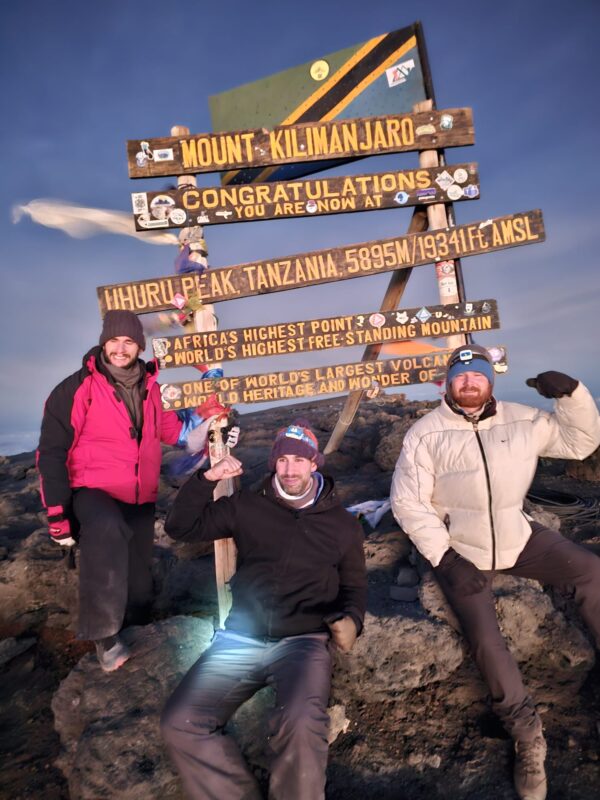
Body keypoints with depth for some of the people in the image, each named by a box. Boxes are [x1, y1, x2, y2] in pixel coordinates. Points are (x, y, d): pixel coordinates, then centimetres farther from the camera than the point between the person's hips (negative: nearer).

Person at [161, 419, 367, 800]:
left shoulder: (342, 523, 11)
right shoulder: (247, 506, 11)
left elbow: (355, 586, 18)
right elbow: (182, 527, 11)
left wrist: (351, 619, -4)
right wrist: (207, 479, -2)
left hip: (304, 641, -2)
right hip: (241, 639, 2)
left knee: (301, 725, -32)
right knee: (181, 723, -19)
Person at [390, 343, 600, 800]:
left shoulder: (521, 420, 0)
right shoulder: (426, 433, -9)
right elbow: (407, 502, -11)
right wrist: (446, 558, -18)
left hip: (518, 538, 3)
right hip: (460, 551, -3)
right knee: (485, 639, -14)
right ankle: (527, 734, 8)